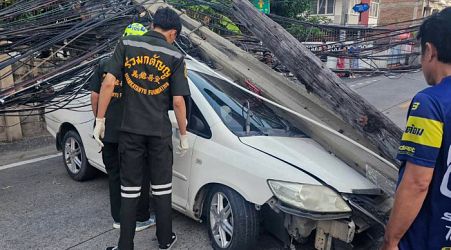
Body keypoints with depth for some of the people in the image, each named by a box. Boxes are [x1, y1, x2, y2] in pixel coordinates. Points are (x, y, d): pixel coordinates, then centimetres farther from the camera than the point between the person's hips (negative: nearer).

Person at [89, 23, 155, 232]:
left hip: (109, 132, 5)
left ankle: (118, 218, 26)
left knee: (114, 175, 16)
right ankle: (141, 218, 19)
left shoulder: (104, 64, 2)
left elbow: (95, 95, 5)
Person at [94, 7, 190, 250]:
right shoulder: (175, 56, -3)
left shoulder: (126, 44, 1)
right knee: (161, 187, 13)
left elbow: (108, 83, -6)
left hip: (130, 129, 1)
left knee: (129, 188, 9)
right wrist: (183, 134, 5)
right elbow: (178, 101, -6)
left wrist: (100, 119, 1)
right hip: (160, 132, -1)